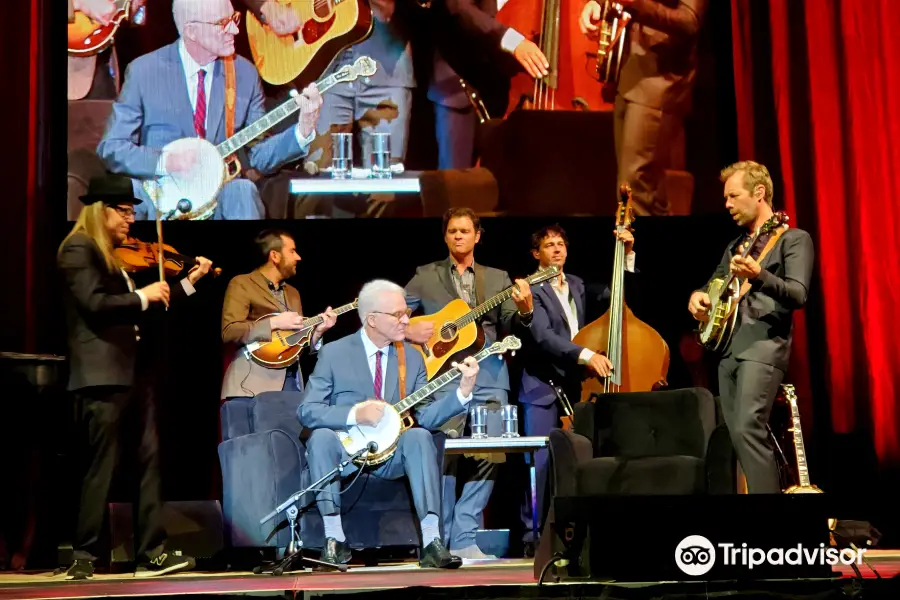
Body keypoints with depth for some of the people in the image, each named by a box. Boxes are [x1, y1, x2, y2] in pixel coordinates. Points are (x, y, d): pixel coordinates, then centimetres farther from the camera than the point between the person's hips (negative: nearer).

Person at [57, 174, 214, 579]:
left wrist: (189, 282, 20)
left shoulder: (117, 256, 19)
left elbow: (142, 310, 22)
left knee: (148, 461, 7)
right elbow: (94, 303, -21)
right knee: (101, 468, -6)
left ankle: (152, 552, 10)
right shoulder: (79, 250, -6)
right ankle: (84, 556, 3)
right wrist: (143, 295, -13)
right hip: (103, 374, -9)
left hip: (132, 371, 9)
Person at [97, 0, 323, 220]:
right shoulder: (144, 71, -5)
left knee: (243, 191, -30)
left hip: (221, 196, 3)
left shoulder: (245, 73, 4)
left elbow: (260, 156, 6)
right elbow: (111, 148, -3)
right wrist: (164, 162, -20)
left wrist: (303, 130, -12)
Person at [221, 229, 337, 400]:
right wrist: (274, 323, -15)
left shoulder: (293, 293, 22)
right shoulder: (242, 284, -1)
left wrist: (318, 331, 3)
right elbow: (229, 332, -14)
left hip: (291, 382, 6)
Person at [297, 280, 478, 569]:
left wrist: (463, 391, -18)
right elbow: (306, 410, -10)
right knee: (321, 437, -32)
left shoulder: (412, 357, 6)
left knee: (420, 436, -28)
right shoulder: (333, 353, -4)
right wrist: (355, 414, -24)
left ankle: (431, 542, -32)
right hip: (346, 449, -2)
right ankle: (335, 539, -24)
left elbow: (424, 416, -2)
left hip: (393, 452, 2)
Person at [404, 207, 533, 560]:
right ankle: (439, 541, 4)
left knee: (488, 457, -6)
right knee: (446, 457, -9)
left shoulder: (497, 278, 18)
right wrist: (409, 331, -9)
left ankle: (463, 539, 3)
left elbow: (509, 328, 9)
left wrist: (524, 309, -11)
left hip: (488, 379, 2)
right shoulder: (426, 276, 13)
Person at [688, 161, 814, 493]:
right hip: (727, 345, 8)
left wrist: (758, 276, -32)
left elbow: (798, 295, -15)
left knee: (748, 428, -21)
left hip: (764, 343, -8)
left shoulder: (794, 238, -2)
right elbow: (713, 285, 29)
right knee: (737, 434, 6)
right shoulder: (735, 246, 20)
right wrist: (698, 296, 5)